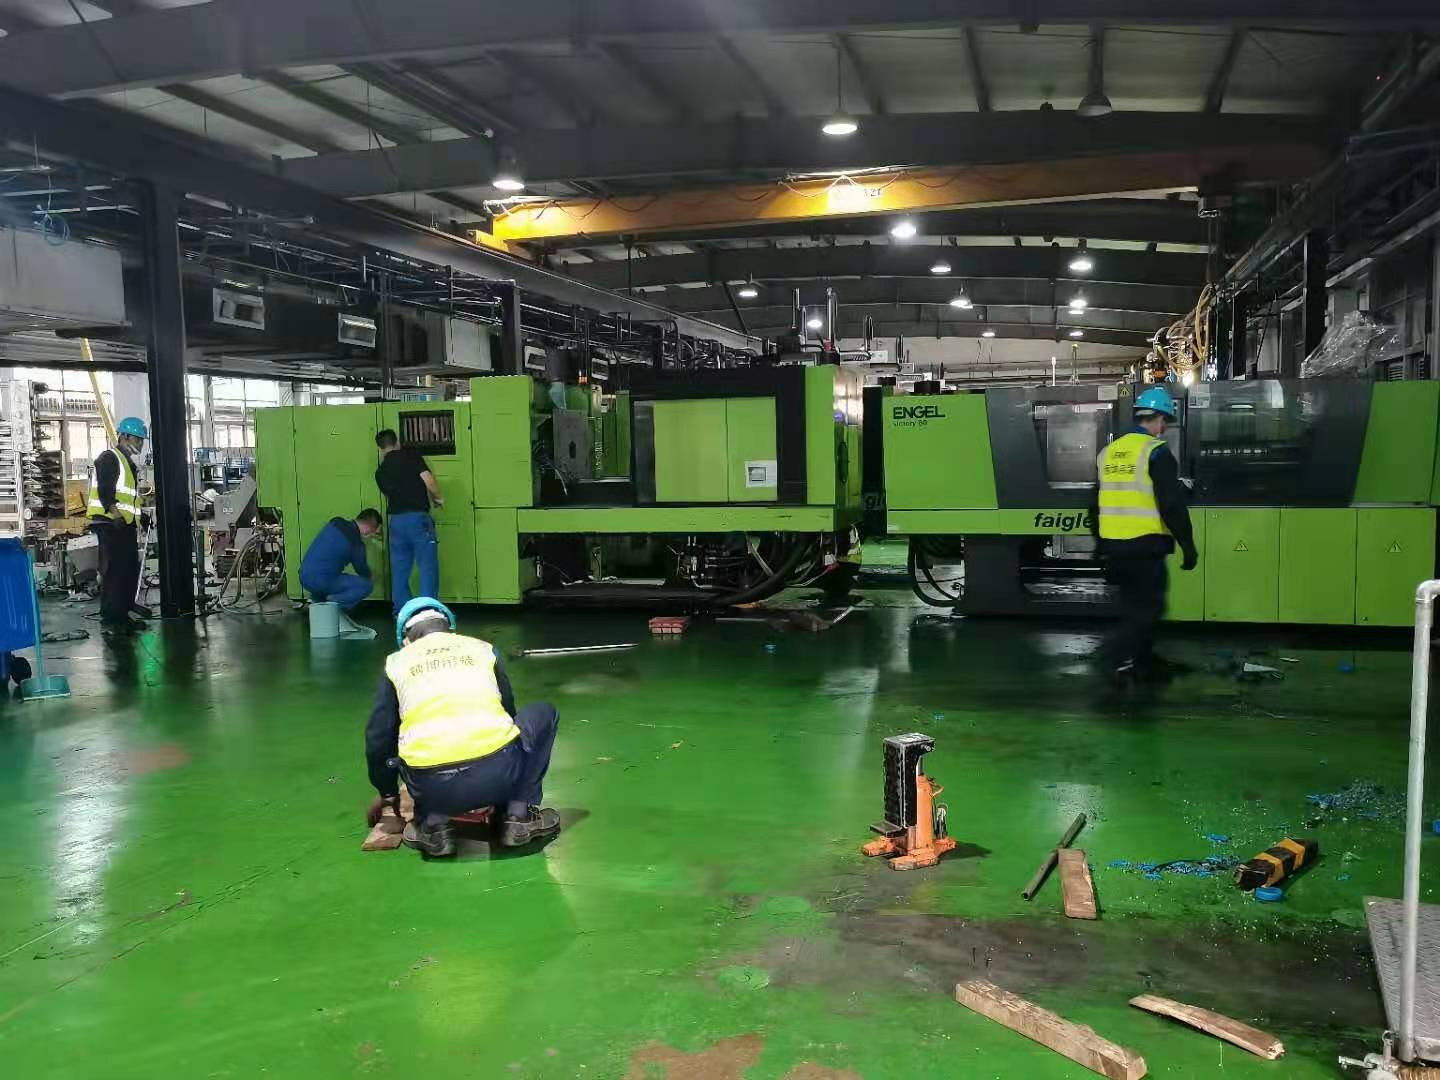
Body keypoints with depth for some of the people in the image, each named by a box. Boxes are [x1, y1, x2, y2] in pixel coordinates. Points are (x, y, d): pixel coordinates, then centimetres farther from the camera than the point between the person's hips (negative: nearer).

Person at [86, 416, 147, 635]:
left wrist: (139, 518, 20)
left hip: (125, 524, 10)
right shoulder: (109, 458, -7)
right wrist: (115, 514, -26)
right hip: (110, 524, -10)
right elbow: (104, 491, -18)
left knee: (130, 571, 11)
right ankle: (109, 619, -8)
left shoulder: (127, 462, 23)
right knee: (114, 571, -10)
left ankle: (122, 616, 18)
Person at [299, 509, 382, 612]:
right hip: (321, 582, -8)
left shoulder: (335, 522, 4)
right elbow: (363, 571, 7)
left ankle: (317, 598, 15)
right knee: (367, 585, -4)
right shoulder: (356, 544, -13)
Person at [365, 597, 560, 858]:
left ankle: (433, 824, 14)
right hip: (498, 774, -1)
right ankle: (518, 815, 18)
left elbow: (378, 737, 23)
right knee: (543, 714, 27)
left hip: (432, 788, 1)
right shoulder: (484, 649, 23)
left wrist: (387, 793, 41)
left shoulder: (397, 662, 21)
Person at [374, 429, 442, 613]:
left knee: (399, 569, 12)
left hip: (396, 520, 5)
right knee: (428, 566, 0)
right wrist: (437, 498, 6)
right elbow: (428, 480, -10)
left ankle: (402, 613, 17)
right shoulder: (410, 454, 0)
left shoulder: (380, 472, 14)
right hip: (418, 517, -5)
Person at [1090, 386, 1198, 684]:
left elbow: (1096, 505, 18)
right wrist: (1188, 546, -8)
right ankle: (1120, 653, -16)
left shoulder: (1109, 452, 12)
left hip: (1113, 546, 7)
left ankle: (1140, 664, 24)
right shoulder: (1156, 452, -10)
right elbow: (1173, 506, -15)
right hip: (1145, 546, -7)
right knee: (1149, 608, 1)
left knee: (1133, 607, 18)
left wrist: (1102, 546, 25)